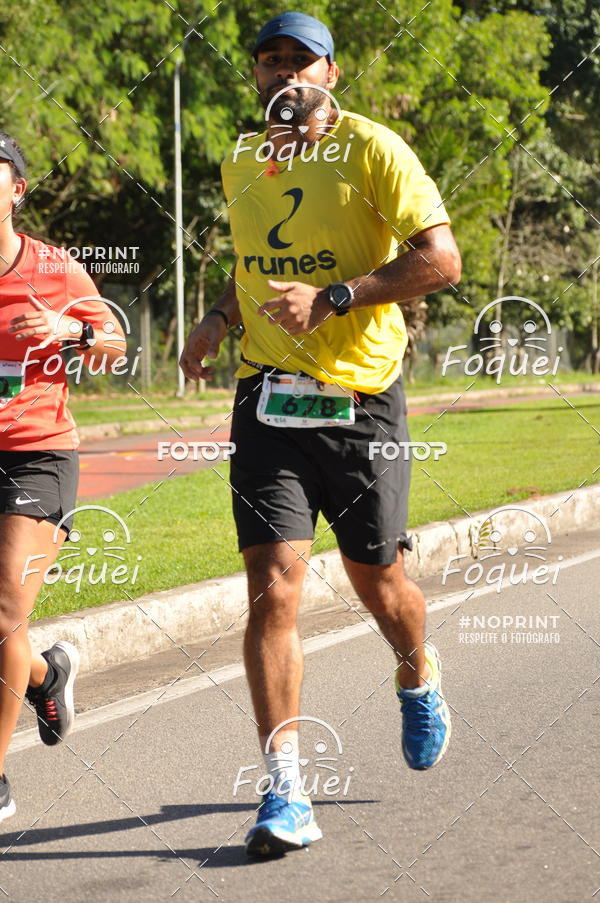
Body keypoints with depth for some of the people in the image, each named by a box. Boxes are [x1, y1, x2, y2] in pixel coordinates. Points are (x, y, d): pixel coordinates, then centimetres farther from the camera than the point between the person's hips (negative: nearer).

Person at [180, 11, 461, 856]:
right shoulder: (242, 163, 11)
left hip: (360, 398, -3)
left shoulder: (373, 150, -7)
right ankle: (286, 795, -8)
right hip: (267, 400, 3)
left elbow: (441, 257, -14)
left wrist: (333, 299, -21)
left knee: (377, 577, 11)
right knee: (272, 590, -10)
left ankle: (419, 675, 47)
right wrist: (221, 316, 9)